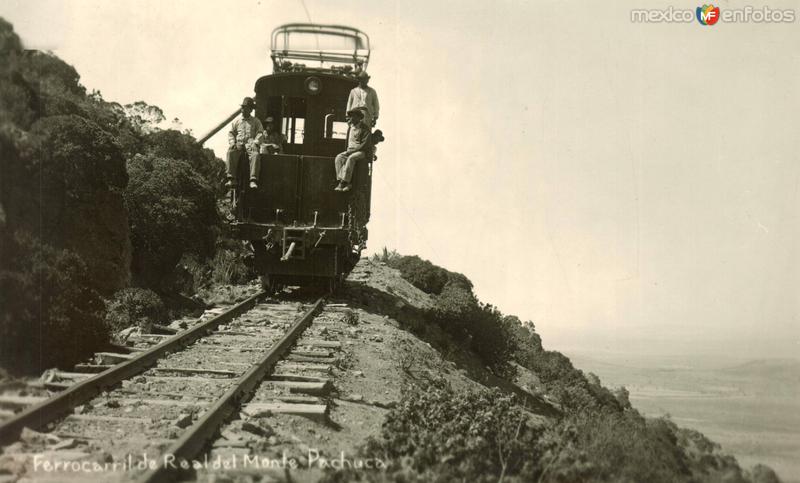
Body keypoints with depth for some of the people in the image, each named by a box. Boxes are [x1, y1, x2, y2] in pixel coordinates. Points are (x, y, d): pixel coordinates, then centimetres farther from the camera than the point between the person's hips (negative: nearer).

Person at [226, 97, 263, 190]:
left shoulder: (256, 122, 17)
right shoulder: (237, 121, 24)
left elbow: (260, 133, 5)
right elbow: (231, 133, 19)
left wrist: (255, 143, -14)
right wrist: (232, 143, -2)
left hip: (250, 144, -2)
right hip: (238, 144, 2)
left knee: (255, 155, -37)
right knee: (230, 152, -32)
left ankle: (253, 180, -46)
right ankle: (231, 179, -38)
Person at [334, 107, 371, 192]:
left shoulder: (365, 128, -9)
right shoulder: (352, 127, 14)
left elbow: (364, 145, -15)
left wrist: (352, 151, -16)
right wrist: (348, 150, 4)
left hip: (362, 151, -7)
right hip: (351, 151, 7)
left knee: (351, 158, -36)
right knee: (338, 158, -20)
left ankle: (343, 182, -36)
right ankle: (343, 183, -30)